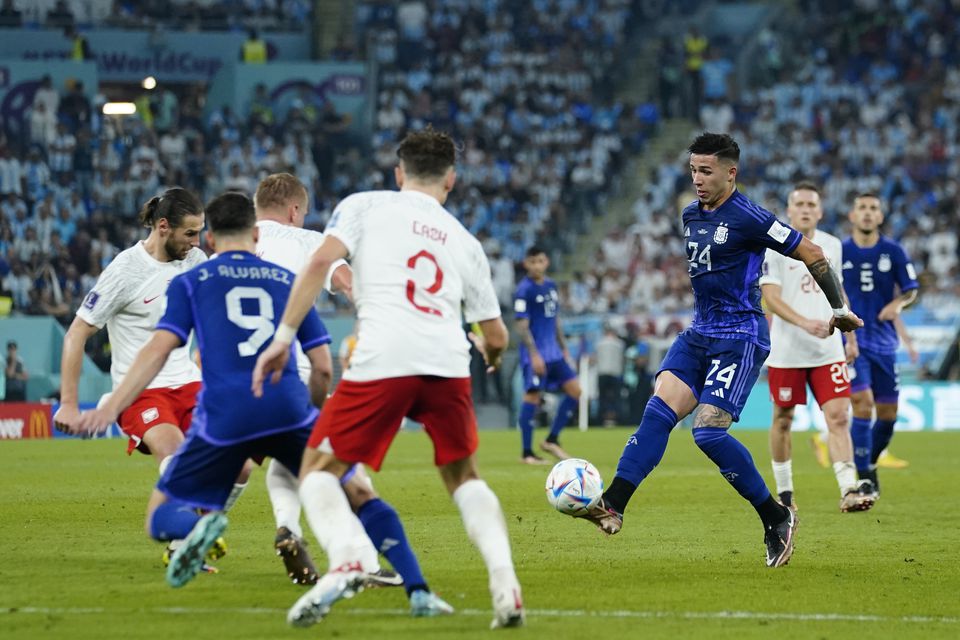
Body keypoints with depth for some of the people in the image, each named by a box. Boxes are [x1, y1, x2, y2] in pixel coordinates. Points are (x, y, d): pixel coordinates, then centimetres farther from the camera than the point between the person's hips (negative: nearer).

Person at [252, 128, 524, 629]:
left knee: (318, 471, 11)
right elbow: (495, 336, 30)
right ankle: (504, 583, 2)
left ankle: (347, 556, -19)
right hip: (449, 363, 3)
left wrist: (283, 336, -1)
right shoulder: (464, 242, 26)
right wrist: (489, 355, 53)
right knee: (464, 479, 23)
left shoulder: (364, 207, 17)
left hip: (382, 362, -3)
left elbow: (322, 260, -2)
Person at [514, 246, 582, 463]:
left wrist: (564, 349, 20)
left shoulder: (551, 286, 13)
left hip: (553, 352, 8)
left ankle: (552, 440, 10)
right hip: (535, 353, -8)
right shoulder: (524, 290, -10)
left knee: (574, 390, 3)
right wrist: (534, 354, -20)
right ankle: (527, 453, 0)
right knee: (533, 397, -7)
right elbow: (522, 325, -14)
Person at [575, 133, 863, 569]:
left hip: (741, 338, -8)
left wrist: (840, 310, 0)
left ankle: (776, 517, -1)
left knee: (708, 430, -16)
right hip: (699, 333, 8)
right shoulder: (691, 216, 11)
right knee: (659, 411, -10)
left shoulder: (747, 218, -13)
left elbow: (811, 254, -6)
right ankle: (611, 507, -20)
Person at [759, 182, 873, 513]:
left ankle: (849, 490, -16)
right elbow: (771, 297, -14)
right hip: (786, 351, -3)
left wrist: (850, 336, 23)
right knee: (783, 419, 8)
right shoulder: (774, 247, -6)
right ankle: (783, 491, 23)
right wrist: (805, 323, -28)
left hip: (827, 349, 3)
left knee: (838, 417, -9)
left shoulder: (832, 245, 10)